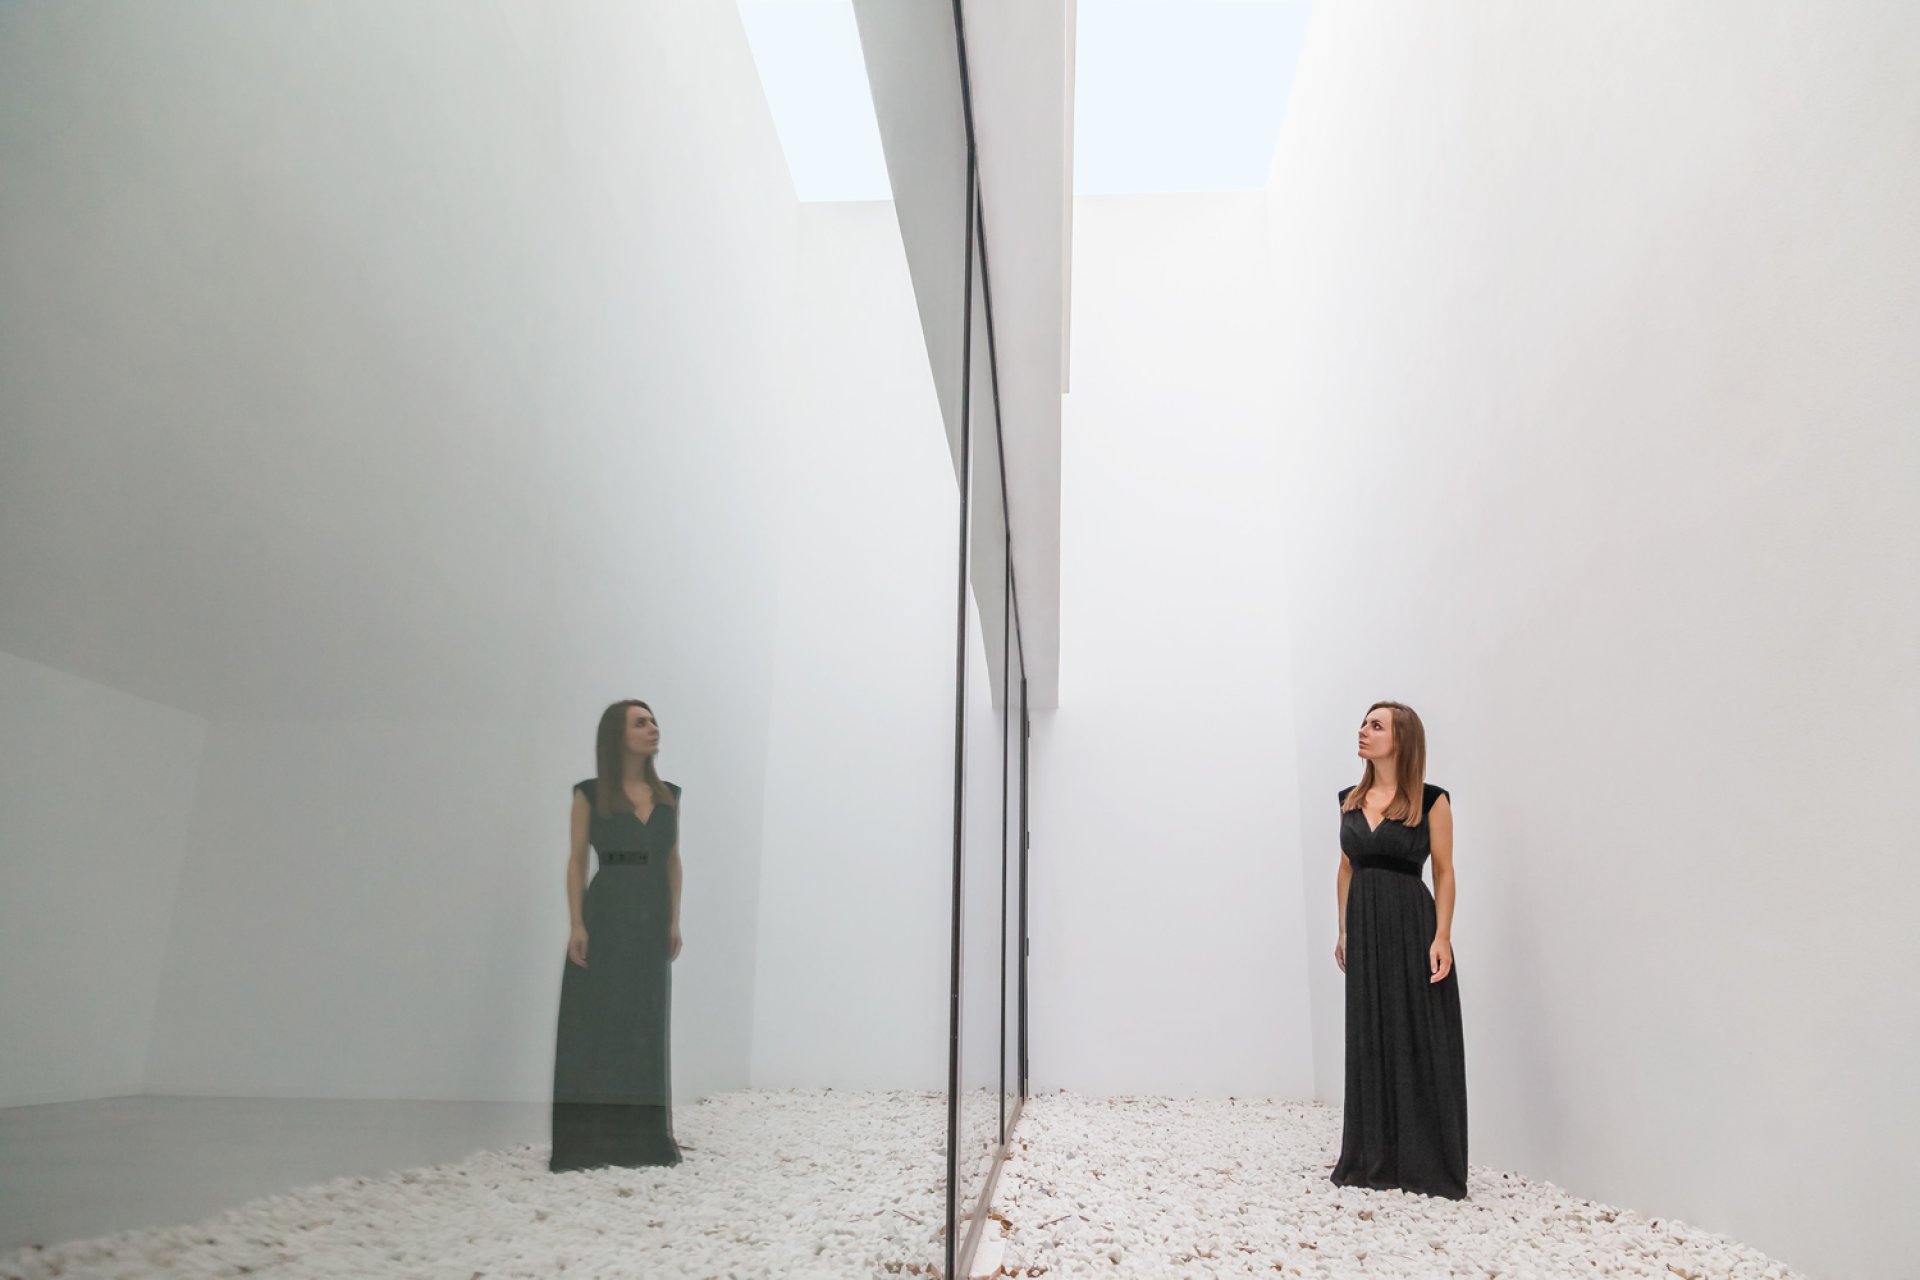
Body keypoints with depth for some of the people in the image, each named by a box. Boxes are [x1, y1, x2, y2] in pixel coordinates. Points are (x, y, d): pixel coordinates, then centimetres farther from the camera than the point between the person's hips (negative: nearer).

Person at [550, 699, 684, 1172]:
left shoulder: (668, 795, 8)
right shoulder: (590, 794, -3)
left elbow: (673, 861, 11)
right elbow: (576, 860, -4)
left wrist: (675, 920, 6)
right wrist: (577, 924, -11)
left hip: (652, 920, 4)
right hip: (605, 916, -4)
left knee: (646, 1026, 9)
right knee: (595, 1025, -1)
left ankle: (645, 1134, 18)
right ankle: (587, 1139, 7)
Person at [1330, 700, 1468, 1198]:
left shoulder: (1431, 800, -7)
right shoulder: (1351, 801, 8)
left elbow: (1444, 872, -6)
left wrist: (1443, 937, -13)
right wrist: (1344, 931, 13)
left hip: (1413, 926, -5)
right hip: (1365, 929, 5)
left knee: (1418, 1042, 0)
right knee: (1370, 1040, 11)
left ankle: (1427, 1165, 11)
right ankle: (1374, 1159, 22)